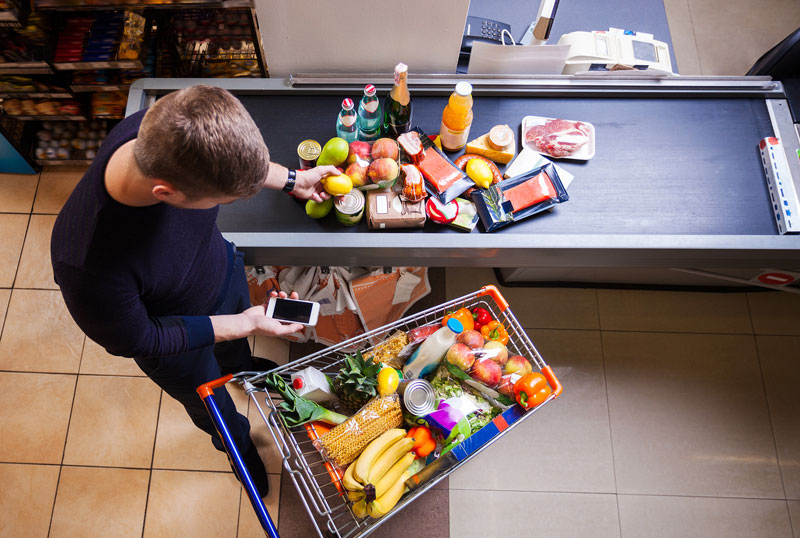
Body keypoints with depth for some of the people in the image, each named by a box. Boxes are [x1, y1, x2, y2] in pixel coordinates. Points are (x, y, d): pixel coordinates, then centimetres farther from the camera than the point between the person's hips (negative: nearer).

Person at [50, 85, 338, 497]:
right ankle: (238, 445, 64)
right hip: (178, 343, -4)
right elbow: (136, 340, -26)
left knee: (235, 345, 38)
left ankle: (240, 366, 75)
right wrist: (243, 324, -23)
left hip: (223, 269, 4)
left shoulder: (164, 130, -33)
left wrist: (292, 180, -6)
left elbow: (233, 161, -7)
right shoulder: (89, 264, -47)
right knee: (214, 410, 28)